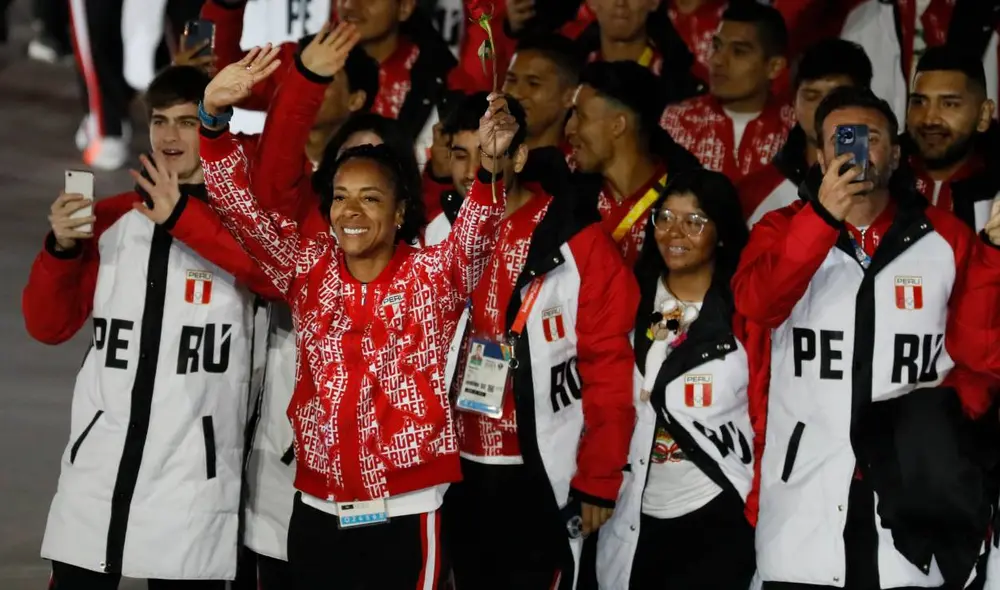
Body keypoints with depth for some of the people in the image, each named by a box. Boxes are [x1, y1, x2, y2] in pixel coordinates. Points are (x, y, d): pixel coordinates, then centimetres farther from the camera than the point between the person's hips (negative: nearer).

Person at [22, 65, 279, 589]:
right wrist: (62, 249, -6)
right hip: (97, 472, 3)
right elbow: (49, 327, 12)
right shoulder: (110, 219, 11)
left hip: (192, 481, -3)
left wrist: (183, 217, -25)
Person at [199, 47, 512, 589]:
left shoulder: (433, 276, -2)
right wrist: (214, 115, -16)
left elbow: (476, 233, -20)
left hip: (404, 515, -3)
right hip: (317, 513, 3)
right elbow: (237, 204, 0)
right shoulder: (308, 268, 6)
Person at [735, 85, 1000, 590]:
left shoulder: (946, 240, 7)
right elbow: (754, 303, -13)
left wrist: (947, 418, -9)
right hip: (802, 504, 0)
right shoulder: (783, 229, 7)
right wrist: (823, 216, -23)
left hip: (913, 494, 0)